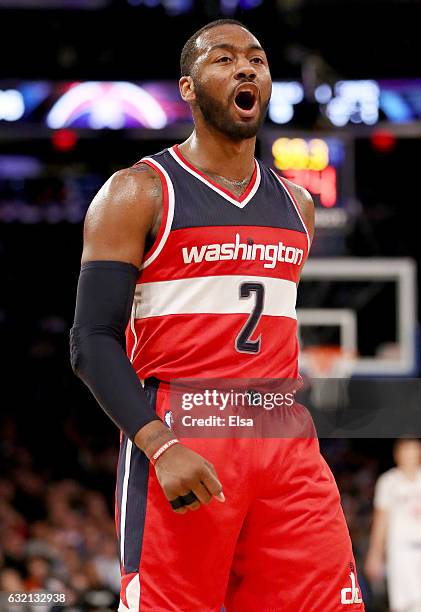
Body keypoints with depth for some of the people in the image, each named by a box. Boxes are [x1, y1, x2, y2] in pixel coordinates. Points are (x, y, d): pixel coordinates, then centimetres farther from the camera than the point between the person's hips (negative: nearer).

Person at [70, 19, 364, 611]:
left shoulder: (296, 205, 17)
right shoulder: (138, 194, -1)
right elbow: (93, 341, -7)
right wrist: (160, 446, -20)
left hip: (285, 445, 5)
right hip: (179, 445, -5)